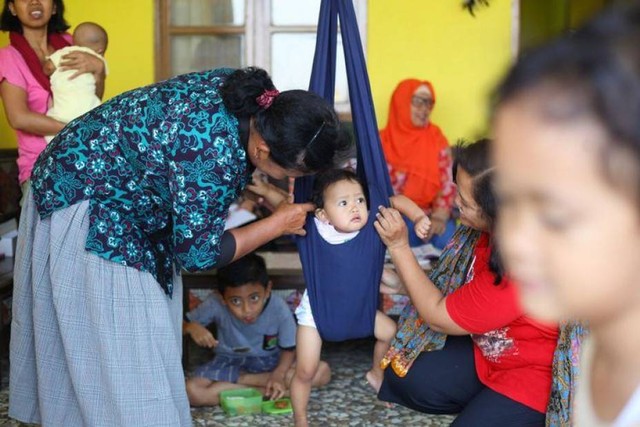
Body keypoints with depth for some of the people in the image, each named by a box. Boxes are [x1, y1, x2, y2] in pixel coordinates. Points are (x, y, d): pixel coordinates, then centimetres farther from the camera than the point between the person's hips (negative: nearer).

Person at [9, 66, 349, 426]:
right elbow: (198, 254, -22)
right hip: (81, 197, -9)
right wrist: (279, 223, -15)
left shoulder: (252, 94, -12)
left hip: (109, 174, 9)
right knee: (119, 344, -3)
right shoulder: (216, 156, -35)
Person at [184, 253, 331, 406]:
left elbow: (289, 348, -11)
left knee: (322, 371, -24)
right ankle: (264, 390, -21)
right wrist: (192, 327, -34)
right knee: (192, 391, -29)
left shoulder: (279, 308, -24)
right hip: (230, 363, -1)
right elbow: (182, 325, -10)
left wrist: (278, 375, -30)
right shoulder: (215, 305, -23)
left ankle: (244, 380, -16)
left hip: (270, 363, 1)